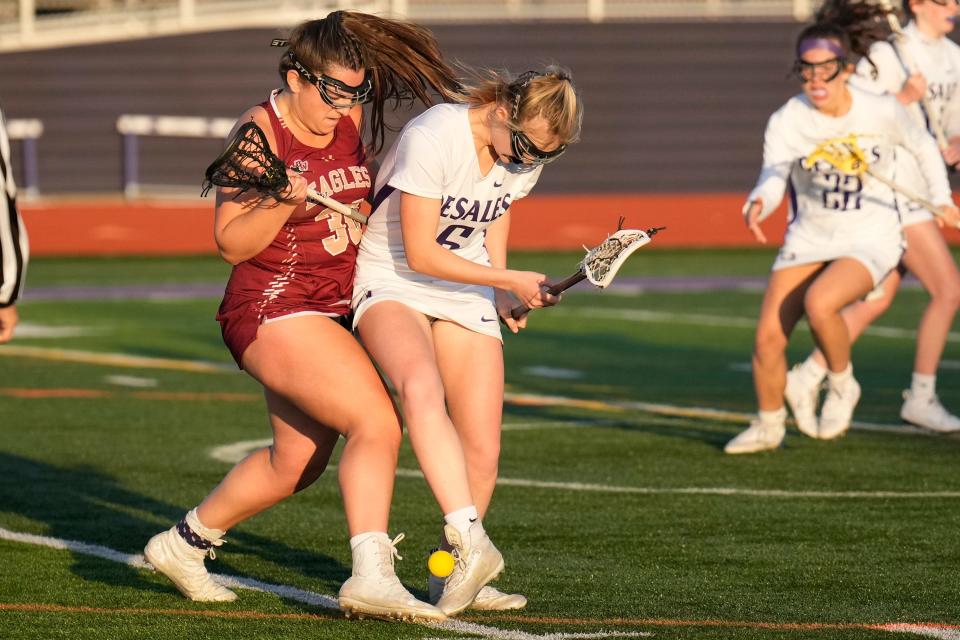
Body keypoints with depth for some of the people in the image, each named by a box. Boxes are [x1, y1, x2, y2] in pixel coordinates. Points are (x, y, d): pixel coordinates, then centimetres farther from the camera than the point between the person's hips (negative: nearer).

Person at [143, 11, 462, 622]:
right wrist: (284, 203, -29)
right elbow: (232, 243, -13)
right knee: (378, 425, -22)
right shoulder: (261, 130, -12)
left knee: (296, 461, 16)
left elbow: (368, 204, 28)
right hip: (274, 310, -9)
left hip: (332, 312, 9)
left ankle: (185, 542, 33)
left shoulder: (350, 124, 8)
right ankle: (372, 573, -25)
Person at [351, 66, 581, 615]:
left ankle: (454, 578, 18)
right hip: (393, 284, -6)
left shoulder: (526, 158, -2)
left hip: (468, 295, 6)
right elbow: (420, 254, -21)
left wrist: (505, 299, 7)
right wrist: (510, 281, -16)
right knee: (421, 387, -38)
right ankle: (472, 543, -44)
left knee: (482, 456, -3)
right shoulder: (432, 138, -24)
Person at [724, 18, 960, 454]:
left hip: (871, 239, -3)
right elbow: (772, 179, -27)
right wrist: (757, 206, -48)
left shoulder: (881, 112, -13)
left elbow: (923, 147, 7)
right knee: (768, 336, -6)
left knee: (819, 304, -31)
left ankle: (842, 385, -3)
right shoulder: (787, 121, -13)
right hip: (810, 236, 3)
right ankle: (769, 425, 20)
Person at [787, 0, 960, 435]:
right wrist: (904, 98, -24)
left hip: (917, 191, 9)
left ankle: (807, 378, 19)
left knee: (877, 301, 11)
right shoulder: (887, 55, -14)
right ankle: (921, 397, 0)